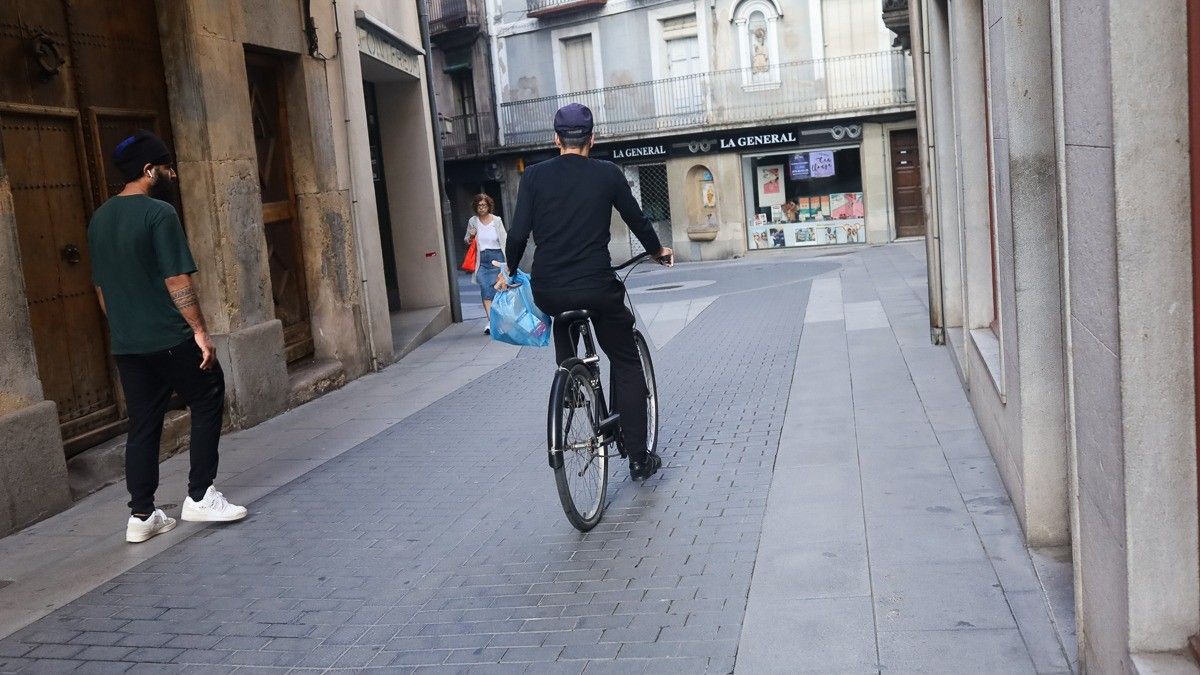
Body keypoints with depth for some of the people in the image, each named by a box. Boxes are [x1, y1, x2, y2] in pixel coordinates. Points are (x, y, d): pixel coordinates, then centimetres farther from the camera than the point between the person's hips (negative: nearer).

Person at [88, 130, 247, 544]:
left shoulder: (99, 220, 12)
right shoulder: (158, 212, -12)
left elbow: (101, 287, 18)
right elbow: (177, 280, -17)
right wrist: (200, 330, -13)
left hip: (126, 344, 7)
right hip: (169, 339, -7)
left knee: (142, 426, 11)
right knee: (208, 402, 8)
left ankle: (141, 517, 13)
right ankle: (200, 497, 7)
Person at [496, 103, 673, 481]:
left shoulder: (535, 176, 2)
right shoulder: (608, 174, 2)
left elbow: (519, 233, -1)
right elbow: (636, 220, 12)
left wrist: (509, 271, 17)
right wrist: (658, 251, 31)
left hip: (547, 290, 2)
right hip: (597, 288, -2)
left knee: (562, 316, 39)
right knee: (626, 366, 11)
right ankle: (638, 459, 9)